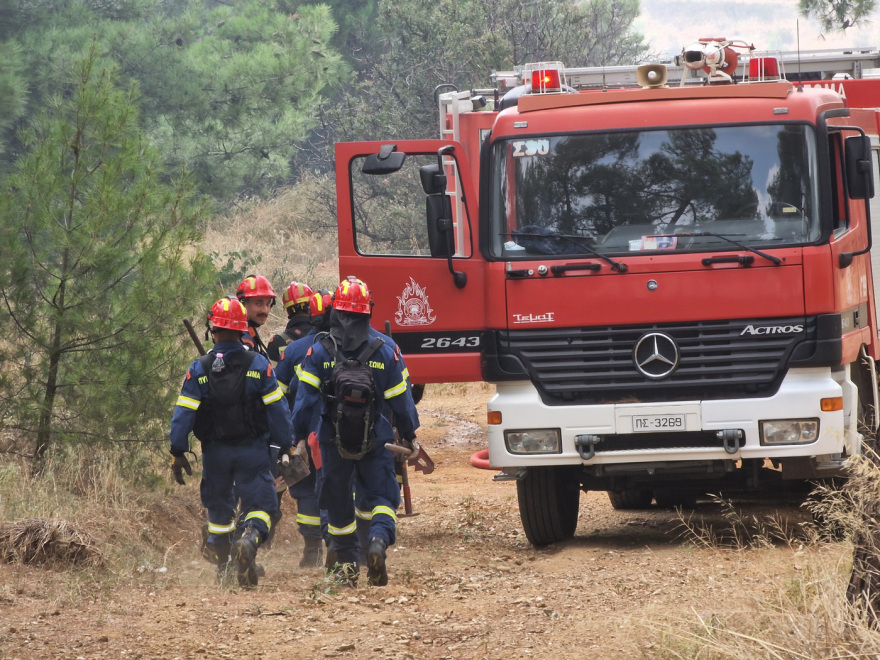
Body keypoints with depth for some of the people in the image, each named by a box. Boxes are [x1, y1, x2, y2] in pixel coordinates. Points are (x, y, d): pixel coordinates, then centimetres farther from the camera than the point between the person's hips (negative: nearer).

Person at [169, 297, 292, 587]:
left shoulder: (199, 369, -3)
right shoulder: (259, 365, -4)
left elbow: (183, 413, -5)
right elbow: (277, 410, -3)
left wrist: (178, 453, 1)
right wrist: (286, 447, 5)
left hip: (215, 451, 1)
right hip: (253, 450, -1)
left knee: (218, 505, 17)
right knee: (259, 503, -1)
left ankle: (223, 565, 22)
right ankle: (250, 539, -33)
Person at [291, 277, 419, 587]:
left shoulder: (318, 352, -6)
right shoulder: (385, 352, -5)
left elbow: (305, 399, -8)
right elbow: (400, 400, 0)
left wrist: (298, 439, -1)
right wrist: (408, 435, 13)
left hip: (333, 442, 0)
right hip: (376, 442, 0)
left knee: (338, 503, 14)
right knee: (381, 497, 5)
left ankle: (347, 564, 18)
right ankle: (380, 539, -25)